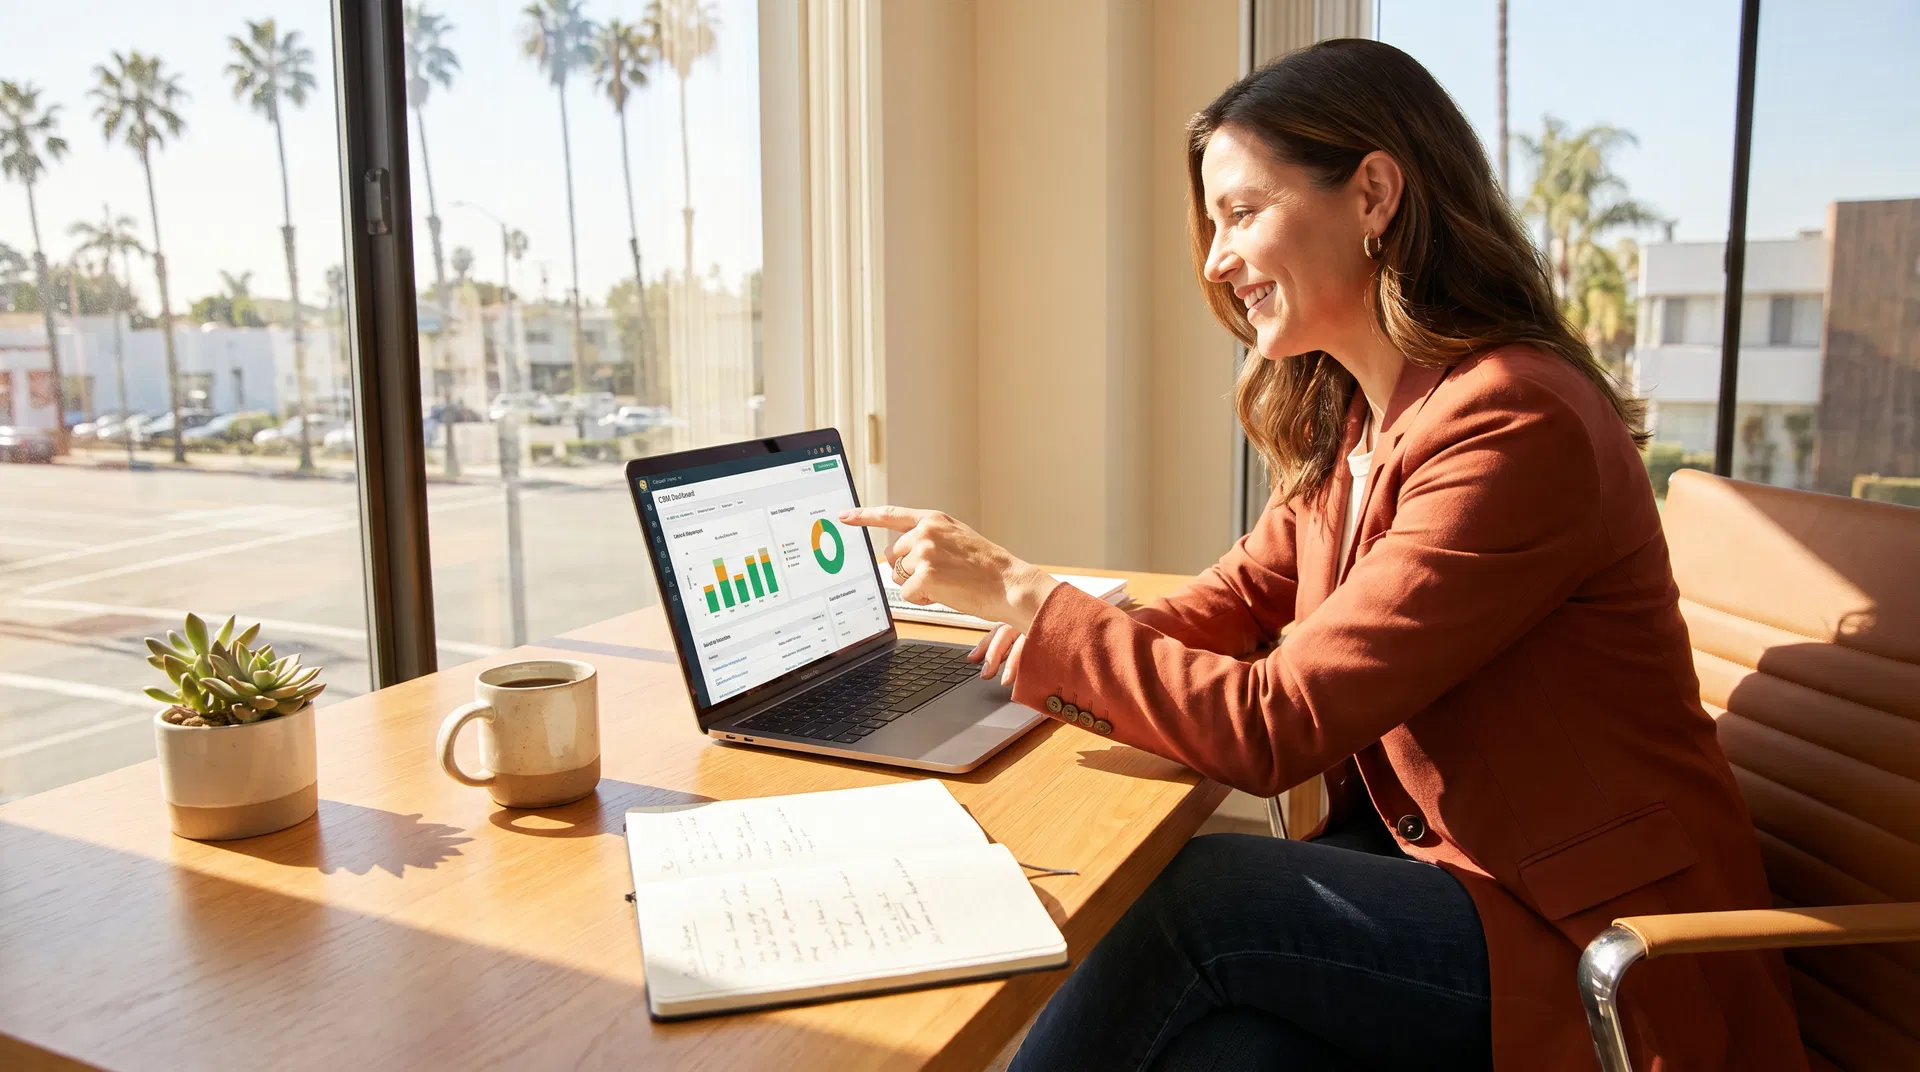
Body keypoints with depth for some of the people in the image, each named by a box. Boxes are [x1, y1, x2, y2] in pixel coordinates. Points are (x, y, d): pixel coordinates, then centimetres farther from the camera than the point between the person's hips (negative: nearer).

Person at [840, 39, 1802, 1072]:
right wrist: (1056, 643, -12)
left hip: (1609, 946, -6)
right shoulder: (1342, 417, 5)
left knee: (1198, 893, -22)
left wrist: (1018, 591, -20)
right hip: (1430, 858, 6)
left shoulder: (1512, 427, -23)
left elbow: (1275, 726, -24)